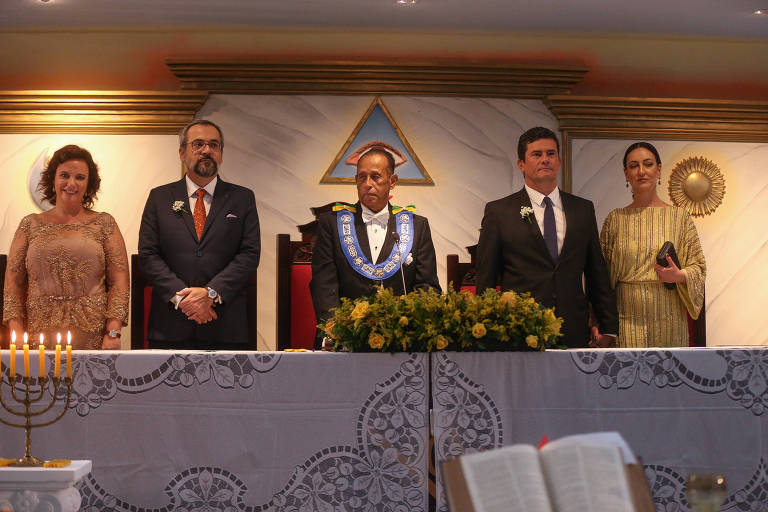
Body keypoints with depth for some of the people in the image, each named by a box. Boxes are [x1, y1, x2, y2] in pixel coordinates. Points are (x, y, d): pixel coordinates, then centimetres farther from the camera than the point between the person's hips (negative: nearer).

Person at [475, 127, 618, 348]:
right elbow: (485, 282, 5)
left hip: (574, 336, 3)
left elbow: (597, 274, 16)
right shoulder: (498, 212, 5)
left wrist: (608, 329, 11)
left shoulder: (583, 209, 15)